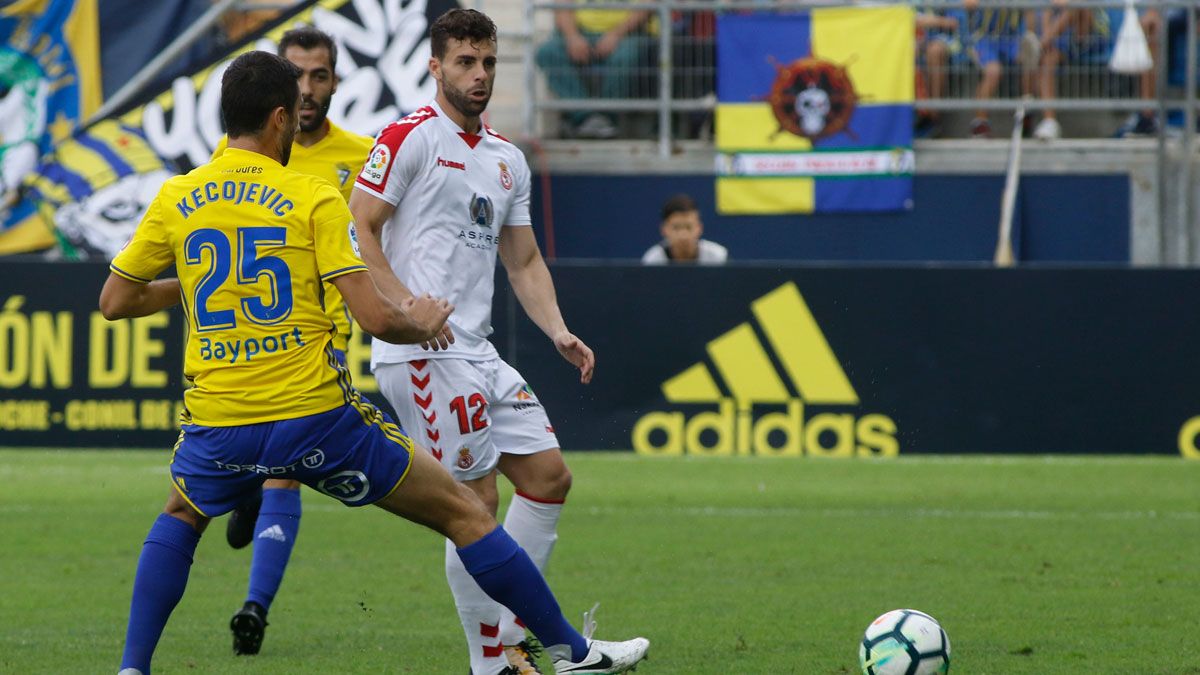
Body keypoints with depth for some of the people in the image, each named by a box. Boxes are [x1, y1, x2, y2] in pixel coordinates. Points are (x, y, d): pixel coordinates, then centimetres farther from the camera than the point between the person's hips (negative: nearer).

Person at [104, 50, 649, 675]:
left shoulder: (175, 199, 5)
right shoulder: (314, 197, -4)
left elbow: (114, 302, 13)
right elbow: (375, 318, -11)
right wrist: (423, 323, 11)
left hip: (219, 428, 3)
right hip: (317, 415, -3)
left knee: (180, 518, 35)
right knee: (466, 514, 10)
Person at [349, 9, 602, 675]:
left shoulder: (507, 159, 18)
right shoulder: (409, 138, -6)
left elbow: (523, 261, 23)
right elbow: (358, 227, -11)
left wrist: (558, 332, 9)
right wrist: (404, 306, -22)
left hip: (477, 352, 9)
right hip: (424, 352, -9)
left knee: (548, 475, 6)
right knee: (476, 502, -10)